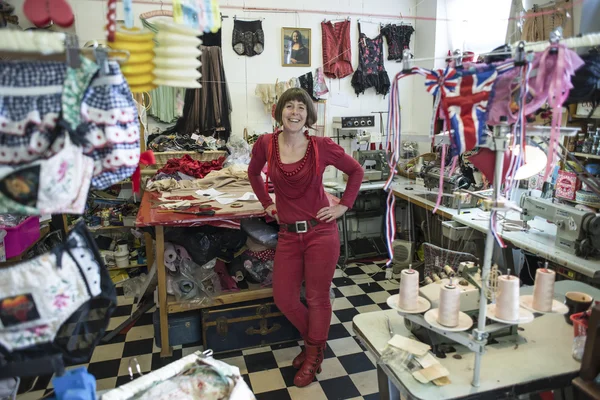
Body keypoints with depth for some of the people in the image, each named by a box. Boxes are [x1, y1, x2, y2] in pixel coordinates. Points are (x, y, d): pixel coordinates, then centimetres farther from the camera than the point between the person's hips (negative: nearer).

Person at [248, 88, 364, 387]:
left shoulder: (322, 147, -10)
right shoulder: (266, 144, -4)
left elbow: (356, 171, 5)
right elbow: (253, 174, 18)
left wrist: (344, 206, 0)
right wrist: (267, 204, 11)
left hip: (321, 232, -3)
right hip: (288, 235, 3)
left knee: (317, 298, 8)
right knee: (283, 299, 10)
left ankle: (314, 356, 34)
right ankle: (313, 340, 40)